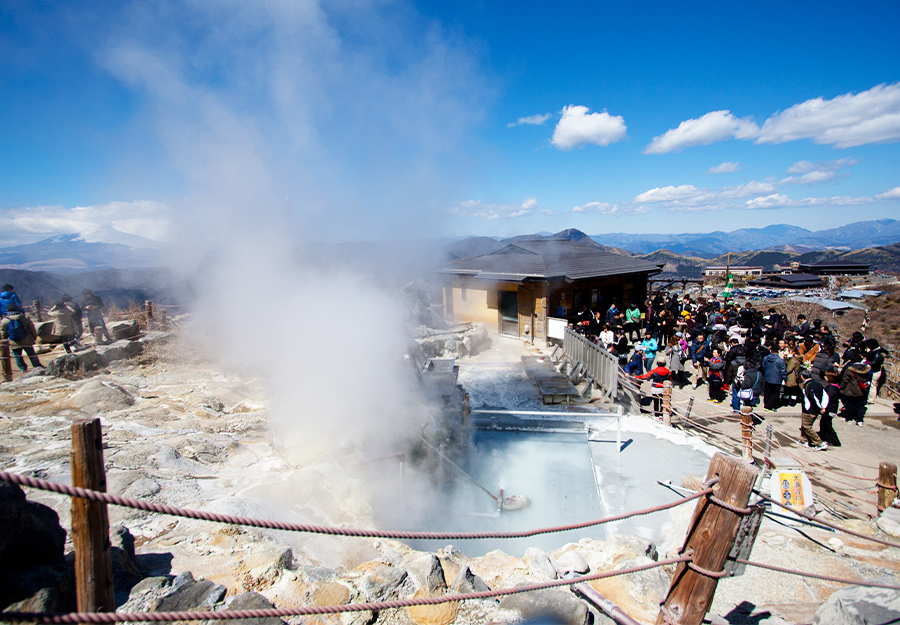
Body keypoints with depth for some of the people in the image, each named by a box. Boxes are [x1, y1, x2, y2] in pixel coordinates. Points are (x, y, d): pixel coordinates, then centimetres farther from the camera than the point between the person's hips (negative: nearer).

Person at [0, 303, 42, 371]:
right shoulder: (24, 318, -10)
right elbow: (32, 328, -2)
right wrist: (34, 336, 12)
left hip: (15, 343, 0)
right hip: (26, 341, 0)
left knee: (17, 356, 15)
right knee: (31, 354, 10)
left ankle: (22, 368, 18)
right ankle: (37, 366, 12)